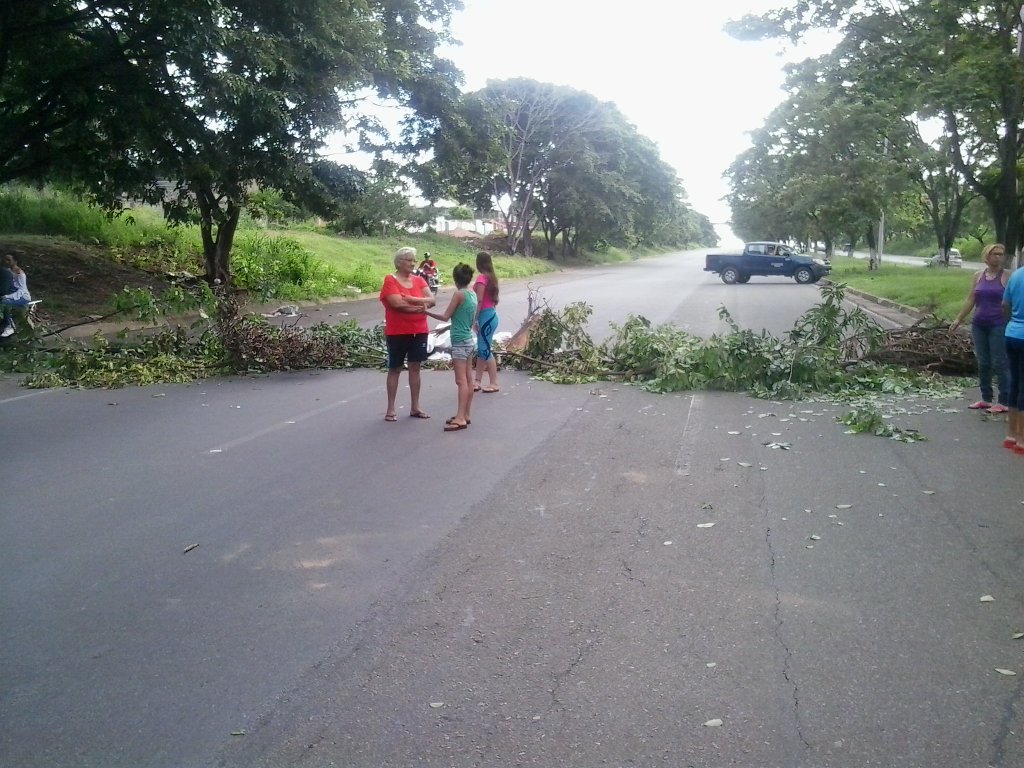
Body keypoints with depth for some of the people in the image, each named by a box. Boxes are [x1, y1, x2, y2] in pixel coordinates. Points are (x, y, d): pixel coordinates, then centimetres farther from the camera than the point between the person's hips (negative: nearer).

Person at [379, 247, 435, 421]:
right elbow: (398, 304, -21)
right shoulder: (390, 280, -9)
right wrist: (420, 307, -12)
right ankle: (390, 409, 9)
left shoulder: (419, 280, 7)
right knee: (395, 369, 4)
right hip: (397, 332, -5)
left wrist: (412, 299, -19)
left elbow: (431, 300, -4)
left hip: (419, 331, 5)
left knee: (415, 367, 9)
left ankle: (415, 407, 16)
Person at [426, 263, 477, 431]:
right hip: (468, 340, 9)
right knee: (468, 379, 11)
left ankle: (460, 418, -12)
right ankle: (465, 415, 17)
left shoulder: (459, 294, -15)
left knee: (461, 381, -11)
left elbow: (446, 316, -12)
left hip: (460, 342, -9)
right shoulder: (473, 294, 9)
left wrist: (427, 312, 0)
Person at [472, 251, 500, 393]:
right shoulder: (491, 277, 12)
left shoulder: (481, 278, -15)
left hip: (485, 316, -9)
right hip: (491, 315, 9)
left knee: (485, 350, -5)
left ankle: (494, 383, -1)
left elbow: (479, 301, -19)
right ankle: (477, 381, 16)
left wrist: (475, 319, -17)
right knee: (481, 349, 12)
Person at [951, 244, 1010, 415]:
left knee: (999, 364, -5)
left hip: (998, 326, -5)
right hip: (978, 325, 5)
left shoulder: (1006, 276, -3)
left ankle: (1004, 402, 0)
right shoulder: (978, 276, 9)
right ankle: (986, 399, 19)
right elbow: (970, 300, 13)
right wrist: (958, 319, 10)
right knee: (982, 364, 9)